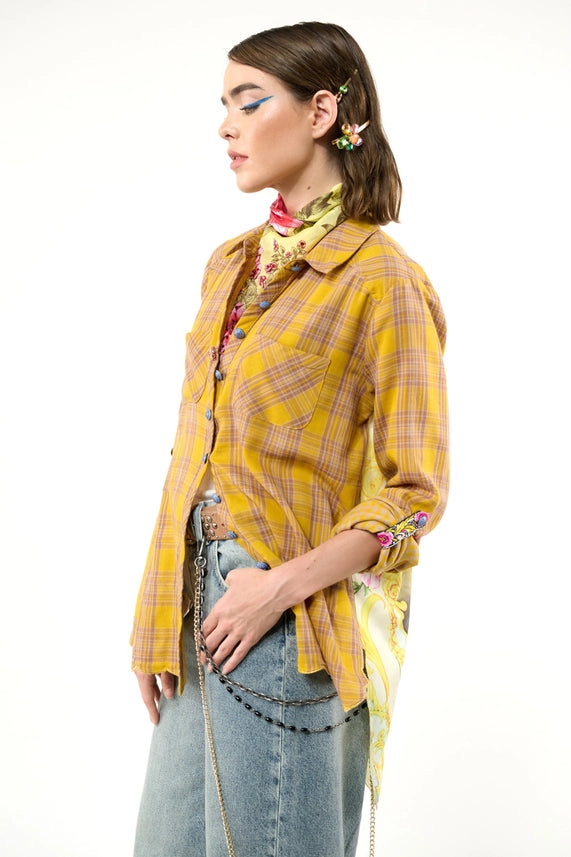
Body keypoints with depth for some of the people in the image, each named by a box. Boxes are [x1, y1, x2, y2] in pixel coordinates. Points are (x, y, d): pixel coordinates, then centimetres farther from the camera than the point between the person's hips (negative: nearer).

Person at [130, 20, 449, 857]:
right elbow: (196, 449, 13)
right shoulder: (231, 264, 11)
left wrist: (281, 587, -17)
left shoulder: (381, 279, -10)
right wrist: (160, 620, 9)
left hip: (291, 621, -7)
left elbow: (418, 490, -10)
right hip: (201, 603, 7)